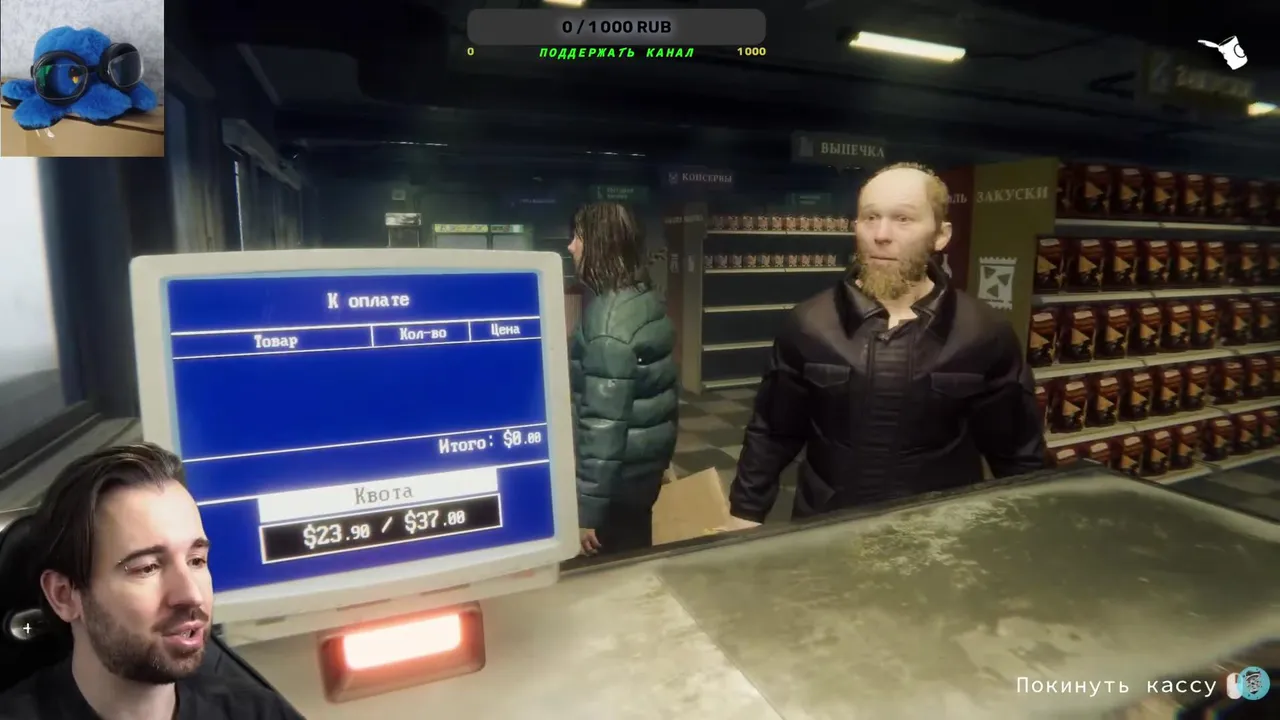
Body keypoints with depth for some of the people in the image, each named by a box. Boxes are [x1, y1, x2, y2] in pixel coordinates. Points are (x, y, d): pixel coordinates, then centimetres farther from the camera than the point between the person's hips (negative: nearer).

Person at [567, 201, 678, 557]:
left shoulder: (608, 318, -24)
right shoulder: (649, 299, 4)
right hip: (646, 462, 8)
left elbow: (604, 420, -26)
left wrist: (587, 508, -20)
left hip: (618, 475, -8)